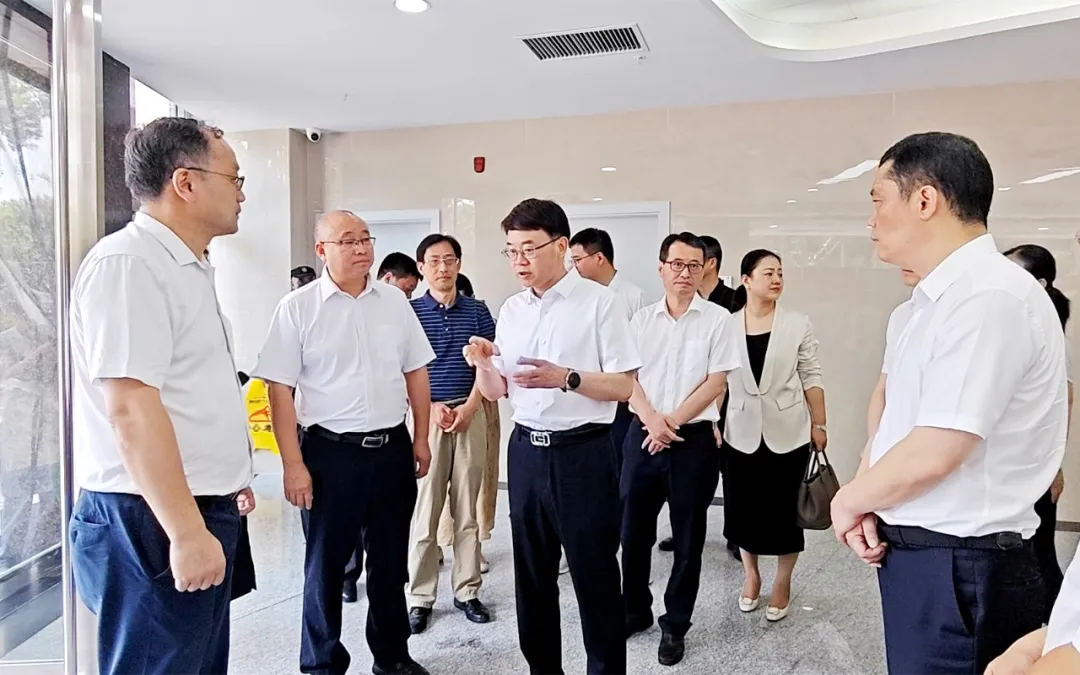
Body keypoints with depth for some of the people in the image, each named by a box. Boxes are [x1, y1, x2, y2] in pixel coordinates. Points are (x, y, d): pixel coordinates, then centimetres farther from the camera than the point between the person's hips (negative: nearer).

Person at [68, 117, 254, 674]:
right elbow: (130, 408, -24)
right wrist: (187, 531, -24)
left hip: (201, 510, 10)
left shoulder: (187, 268, 14)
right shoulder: (128, 262, -17)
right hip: (154, 523, -10)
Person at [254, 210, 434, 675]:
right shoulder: (297, 308, -7)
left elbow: (415, 372, 10)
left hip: (393, 447, 4)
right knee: (326, 564, 11)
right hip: (330, 451, -3)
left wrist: (421, 439, 8)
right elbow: (280, 390, -8)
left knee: (391, 561, 17)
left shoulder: (394, 300, 4)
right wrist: (293, 465, -11)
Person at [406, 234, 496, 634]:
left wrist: (468, 408, -8)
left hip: (470, 414, 2)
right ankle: (419, 598, 13)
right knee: (425, 510, 2)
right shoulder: (410, 312, 1)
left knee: (467, 509, 9)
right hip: (425, 415, -2)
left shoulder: (477, 311, 6)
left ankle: (467, 591, 20)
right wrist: (430, 408, -12)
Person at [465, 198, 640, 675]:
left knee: (595, 576, 7)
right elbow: (496, 392, 11)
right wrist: (483, 365, -9)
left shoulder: (599, 302, -9)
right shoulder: (511, 310, 8)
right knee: (532, 574, 17)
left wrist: (566, 377, -24)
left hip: (583, 453, -5)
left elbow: (624, 387, -10)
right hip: (526, 451, 6)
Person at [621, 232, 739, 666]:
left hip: (694, 439, -2)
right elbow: (627, 377, 3)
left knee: (688, 539, 9)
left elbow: (716, 383, -7)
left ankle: (675, 626, 26)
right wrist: (651, 419, -14)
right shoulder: (642, 319, 6)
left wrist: (672, 422, -12)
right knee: (633, 531, 11)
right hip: (642, 435, 3)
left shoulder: (717, 319, -3)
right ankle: (635, 610, 32)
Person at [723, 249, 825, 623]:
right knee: (743, 509, 10)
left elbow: (812, 377, -1)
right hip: (741, 432, 1)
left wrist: (819, 425, -2)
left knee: (785, 511, 7)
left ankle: (782, 583, 26)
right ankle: (750, 575, 32)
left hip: (788, 432, -1)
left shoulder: (797, 323, -4)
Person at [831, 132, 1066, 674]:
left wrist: (847, 502, -8)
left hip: (958, 567, -8)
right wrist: (866, 503, -3)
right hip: (917, 551, 8)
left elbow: (932, 454, -25)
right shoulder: (934, 300, 10)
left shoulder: (988, 297, -21)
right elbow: (895, 414, 12)